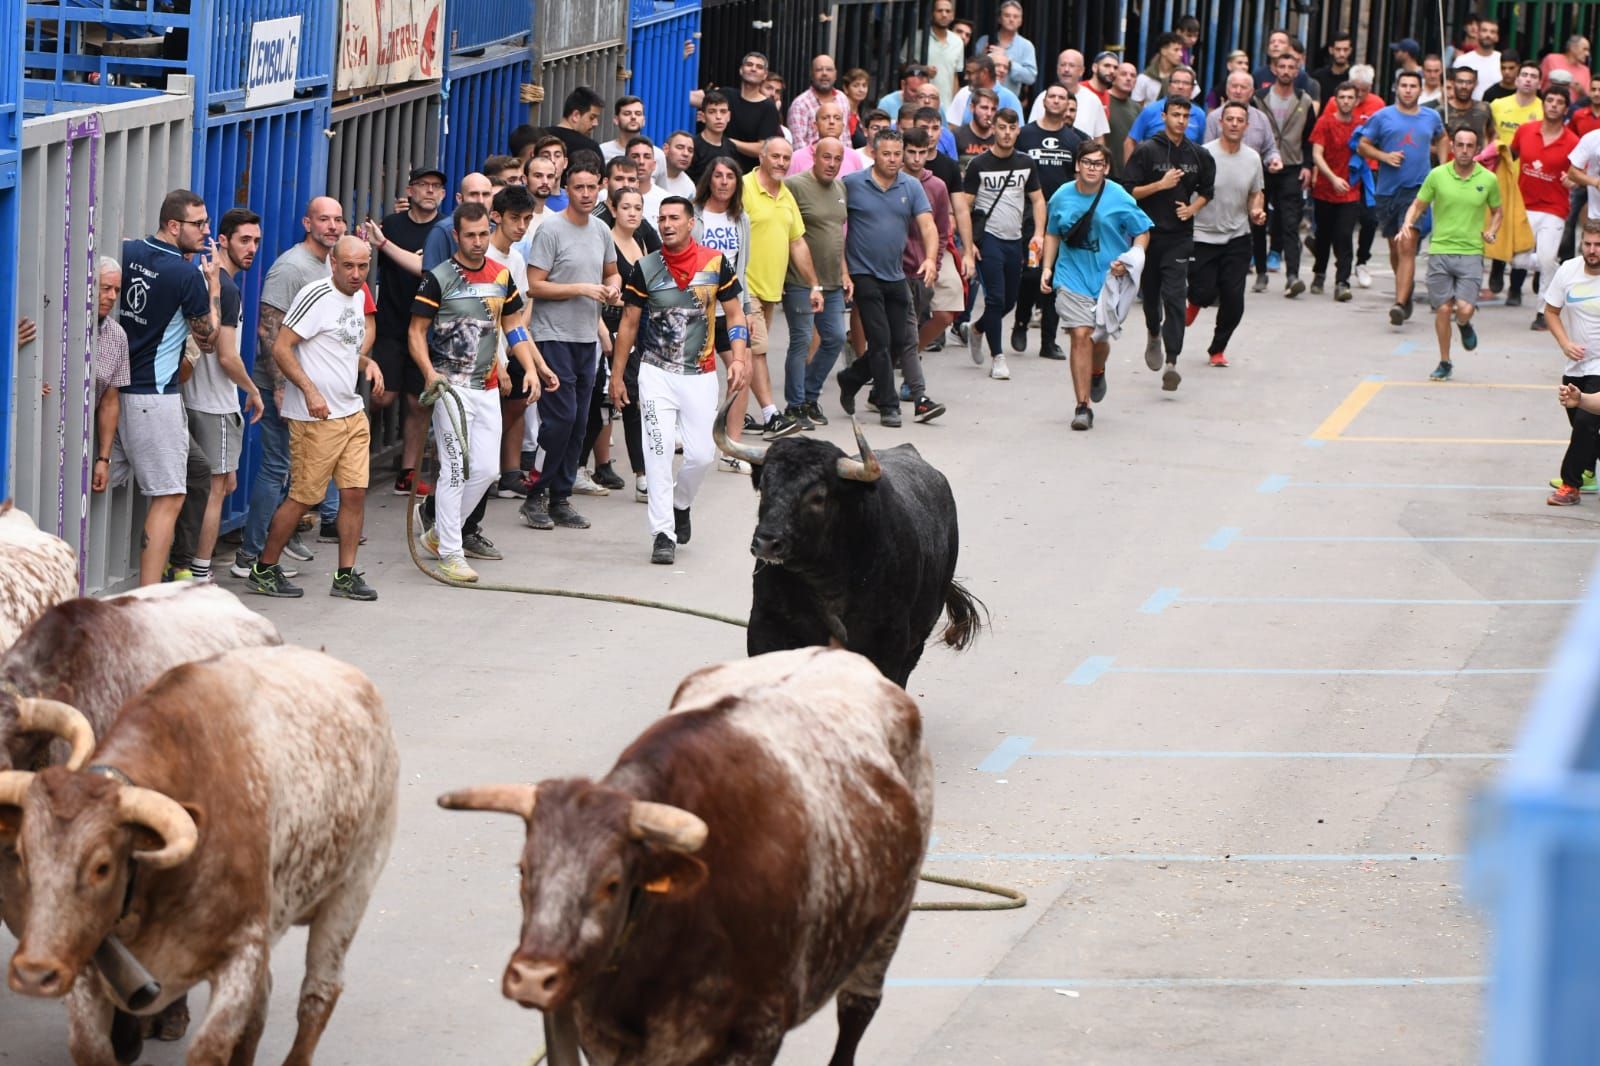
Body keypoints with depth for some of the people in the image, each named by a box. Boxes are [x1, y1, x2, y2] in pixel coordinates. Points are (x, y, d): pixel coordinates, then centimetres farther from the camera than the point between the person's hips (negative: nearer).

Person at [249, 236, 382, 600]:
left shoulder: (358, 296, 12)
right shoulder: (316, 297, -15)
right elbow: (281, 348, -19)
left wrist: (367, 362, 8)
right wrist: (310, 391, -25)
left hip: (352, 412, 8)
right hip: (315, 418, -8)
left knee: (355, 492, 4)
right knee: (303, 497, -3)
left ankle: (345, 576, 12)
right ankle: (264, 570, 10)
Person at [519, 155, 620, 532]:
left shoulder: (601, 231, 11)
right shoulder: (551, 230, -10)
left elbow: (611, 273, 27)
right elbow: (534, 286, -13)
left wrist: (613, 288, 4)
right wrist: (580, 289, -17)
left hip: (587, 337, 7)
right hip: (553, 336, -7)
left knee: (578, 422, 7)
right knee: (561, 417, -12)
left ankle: (560, 498, 13)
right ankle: (537, 497, -3)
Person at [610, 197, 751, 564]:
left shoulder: (715, 263, -2)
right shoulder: (645, 268, -3)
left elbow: (734, 312, 5)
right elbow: (629, 323, 3)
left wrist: (738, 357, -9)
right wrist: (616, 376, 3)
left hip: (700, 375, 1)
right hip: (656, 372, -1)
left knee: (702, 454, 1)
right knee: (658, 452, -11)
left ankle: (681, 503, 31)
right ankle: (663, 533, -7)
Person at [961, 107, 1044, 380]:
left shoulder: (1026, 164, 8)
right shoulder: (979, 165, -4)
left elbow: (1037, 199, 13)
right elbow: (965, 206, -3)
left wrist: (1038, 233, -2)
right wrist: (968, 244, -10)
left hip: (1015, 240, 5)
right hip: (988, 238, -5)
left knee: (1010, 300, 11)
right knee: (996, 298, -9)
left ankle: (978, 330, 38)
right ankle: (997, 358, -3)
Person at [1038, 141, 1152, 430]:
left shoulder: (1118, 198, -8)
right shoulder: (1062, 197, 1)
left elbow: (1142, 231, 1)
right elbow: (1052, 233, 16)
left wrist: (1129, 260, -14)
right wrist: (1047, 268, 7)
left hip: (1109, 279, 0)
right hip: (1072, 278, 0)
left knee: (1099, 338, 11)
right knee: (1080, 336, -12)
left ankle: (1097, 373, 49)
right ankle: (1082, 407, -9)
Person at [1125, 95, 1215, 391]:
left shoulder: (1198, 155, 5)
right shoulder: (1147, 152, -4)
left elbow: (1206, 190, 19)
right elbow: (1131, 191, -5)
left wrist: (1192, 209, 0)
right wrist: (1160, 185, -18)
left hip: (1179, 236, 0)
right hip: (1148, 233, 0)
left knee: (1175, 297, -12)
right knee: (1150, 292, 14)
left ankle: (1171, 363, -19)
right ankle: (1154, 335, 47)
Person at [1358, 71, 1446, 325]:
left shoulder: (1431, 118, 9)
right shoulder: (1382, 117, 3)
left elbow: (1442, 139, 29)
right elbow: (1363, 146, 7)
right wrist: (1384, 156, -10)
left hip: (1417, 189, -2)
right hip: (1387, 190, 2)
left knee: (1407, 246, -16)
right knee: (1395, 248, 13)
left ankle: (1400, 303, -22)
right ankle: (1406, 291, 37)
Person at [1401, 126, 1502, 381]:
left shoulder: (1488, 180, 1)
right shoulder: (1437, 175, 0)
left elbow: (1496, 211, 17)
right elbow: (1418, 205, 8)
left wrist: (1491, 232, -1)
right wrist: (1408, 223, -12)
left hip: (1471, 252, 0)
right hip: (1440, 250, 0)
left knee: (1465, 308, -14)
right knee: (1443, 309, 2)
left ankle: (1464, 325, 25)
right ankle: (1444, 362, 19)